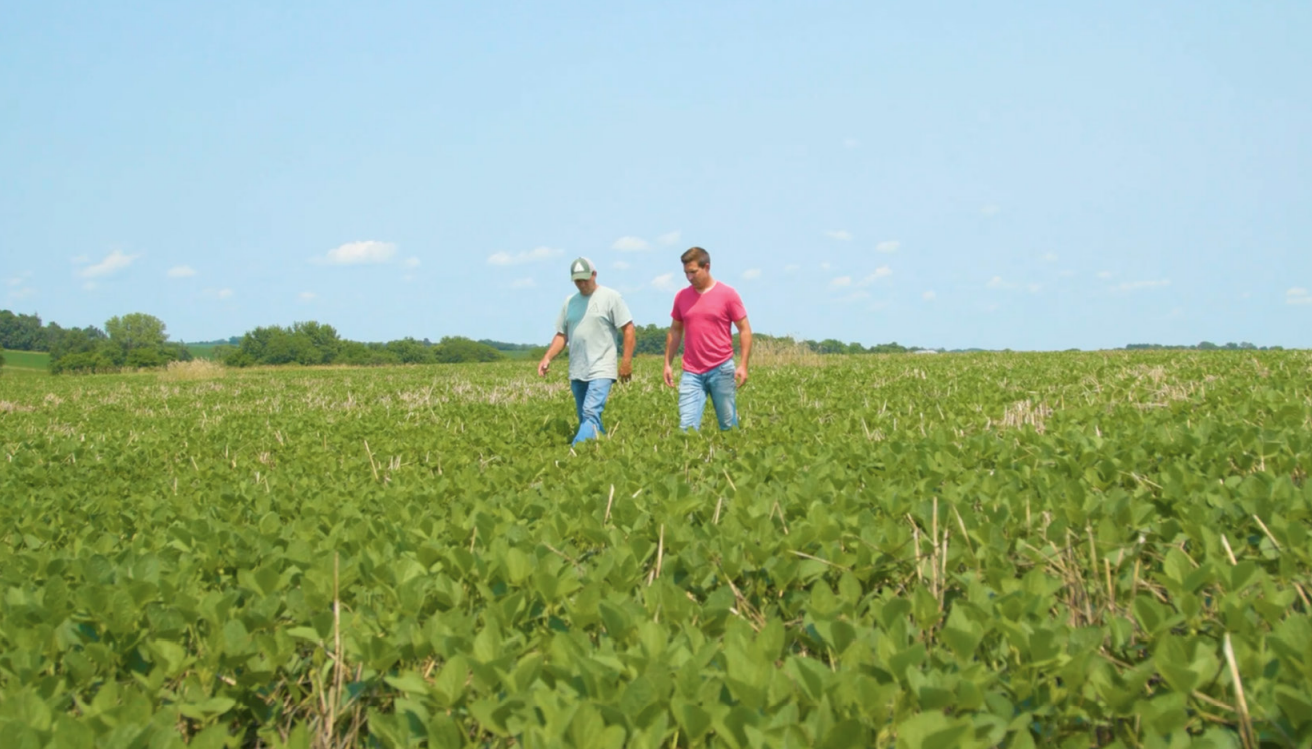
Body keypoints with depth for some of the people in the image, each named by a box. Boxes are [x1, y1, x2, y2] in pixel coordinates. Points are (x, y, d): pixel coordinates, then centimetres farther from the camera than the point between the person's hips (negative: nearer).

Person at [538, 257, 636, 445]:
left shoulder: (611, 297, -2)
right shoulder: (570, 302, 14)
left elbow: (629, 330, -4)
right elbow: (561, 335, 16)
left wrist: (626, 362, -10)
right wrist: (547, 358, 1)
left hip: (601, 371, -7)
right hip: (577, 373, 7)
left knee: (591, 414, -20)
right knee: (585, 420, 10)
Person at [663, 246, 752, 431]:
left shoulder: (727, 294, -3)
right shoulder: (681, 297, 7)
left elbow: (744, 330, -1)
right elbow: (675, 331, 17)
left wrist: (743, 365, -9)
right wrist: (667, 364, 11)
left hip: (721, 370, -2)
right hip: (691, 373, 3)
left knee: (728, 425, 5)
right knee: (687, 427, -7)